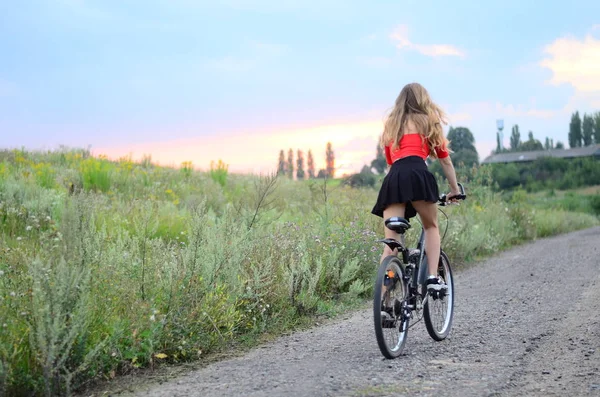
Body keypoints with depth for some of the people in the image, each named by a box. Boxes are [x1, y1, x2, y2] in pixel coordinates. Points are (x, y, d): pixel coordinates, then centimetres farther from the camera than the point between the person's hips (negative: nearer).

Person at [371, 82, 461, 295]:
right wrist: (455, 189, 35)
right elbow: (445, 161, 24)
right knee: (431, 226, 20)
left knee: (390, 242, 0)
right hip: (417, 174, -2)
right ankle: (432, 278, 5)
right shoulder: (429, 122, 21)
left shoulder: (391, 125, 31)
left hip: (392, 179, 3)